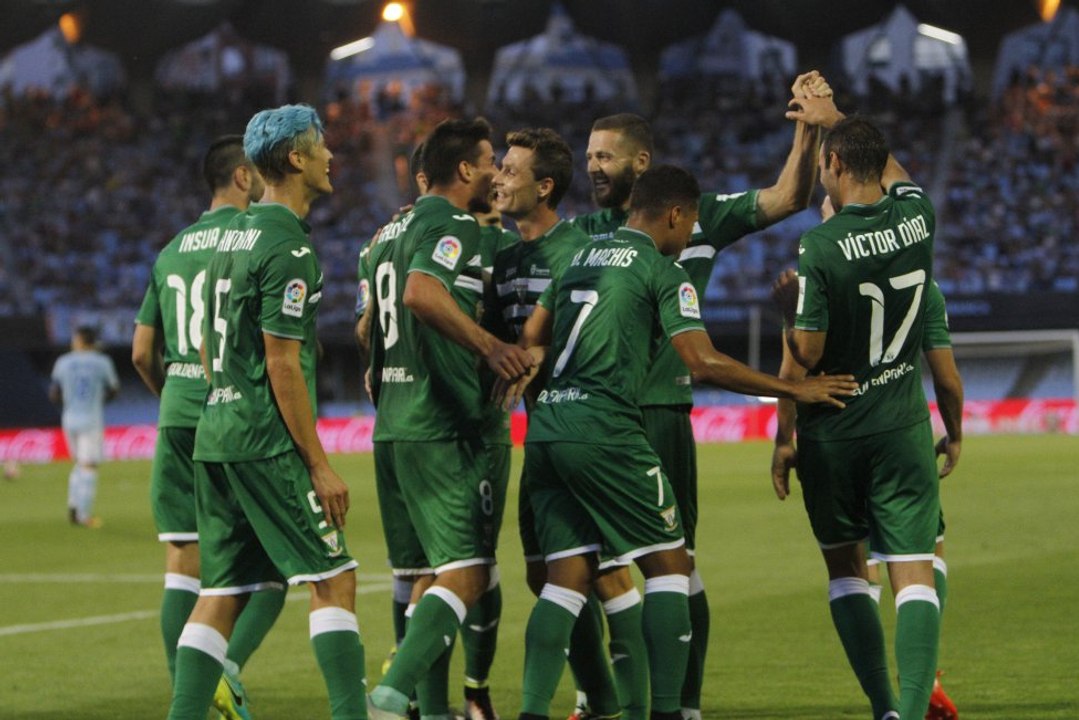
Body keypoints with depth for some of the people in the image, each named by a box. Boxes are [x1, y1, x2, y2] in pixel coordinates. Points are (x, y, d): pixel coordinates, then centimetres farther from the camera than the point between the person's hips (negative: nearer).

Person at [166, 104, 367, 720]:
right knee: (334, 580, -5)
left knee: (223, 593, 8)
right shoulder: (287, 245, -12)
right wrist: (319, 465, -14)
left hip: (215, 435, 9)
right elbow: (282, 365, -16)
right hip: (267, 442, -9)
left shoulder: (234, 235, 16)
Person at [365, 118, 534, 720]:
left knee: (431, 574, 12)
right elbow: (422, 292, -29)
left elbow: (371, 322, 27)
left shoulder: (392, 231, 19)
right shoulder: (454, 226, -10)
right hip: (442, 428, -9)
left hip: (392, 424, 9)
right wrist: (491, 346, -31)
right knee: (465, 574, -10)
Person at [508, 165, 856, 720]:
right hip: (602, 429, -7)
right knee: (667, 564, 2)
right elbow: (703, 362, -9)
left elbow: (532, 337, 25)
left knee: (568, 575, 7)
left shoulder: (580, 258, 19)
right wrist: (794, 390, -3)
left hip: (545, 427, 7)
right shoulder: (662, 272, -2)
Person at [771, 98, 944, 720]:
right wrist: (835, 119, 33)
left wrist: (788, 302, 6)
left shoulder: (821, 246, -16)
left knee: (845, 565, 14)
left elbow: (807, 354, -13)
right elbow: (892, 168, 22)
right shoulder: (917, 219, -2)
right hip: (903, 426, 2)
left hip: (833, 431, -2)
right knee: (914, 570, -2)